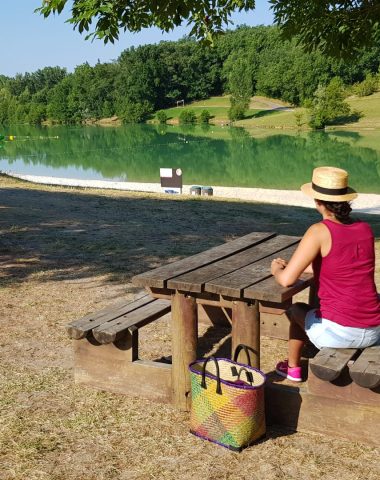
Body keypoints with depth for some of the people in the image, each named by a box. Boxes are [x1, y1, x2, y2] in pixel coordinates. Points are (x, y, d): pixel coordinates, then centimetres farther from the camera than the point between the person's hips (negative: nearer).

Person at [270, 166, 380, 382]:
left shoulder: (320, 231, -15)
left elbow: (287, 280, -17)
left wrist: (277, 270, 7)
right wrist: (294, 266, 26)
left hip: (338, 333, -5)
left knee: (297, 309, 29)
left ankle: (293, 368, 46)